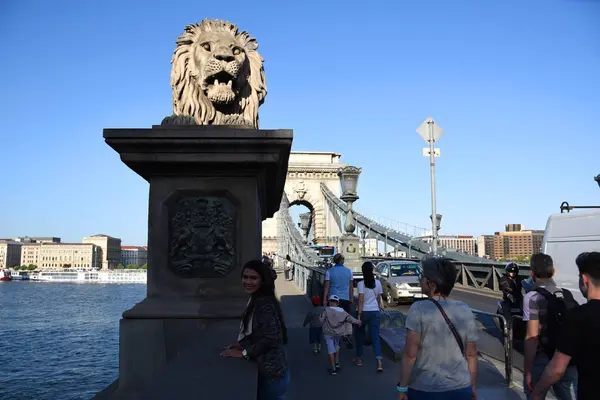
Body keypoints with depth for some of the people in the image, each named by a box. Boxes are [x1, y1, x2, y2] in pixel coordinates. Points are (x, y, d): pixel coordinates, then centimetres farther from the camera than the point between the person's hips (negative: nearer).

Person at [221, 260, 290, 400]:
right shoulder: (255, 300, 8)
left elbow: (271, 338, -28)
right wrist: (242, 344, 0)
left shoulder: (265, 303, -22)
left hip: (272, 375, -9)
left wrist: (244, 352, -20)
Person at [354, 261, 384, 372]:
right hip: (375, 312, 3)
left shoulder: (361, 284, -9)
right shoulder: (377, 283, 3)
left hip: (364, 312, -3)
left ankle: (359, 358, 26)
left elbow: (361, 300, -14)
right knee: (375, 336, 1)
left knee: (360, 335, 16)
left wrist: (359, 314, -12)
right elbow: (379, 298, 10)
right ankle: (379, 360, -14)